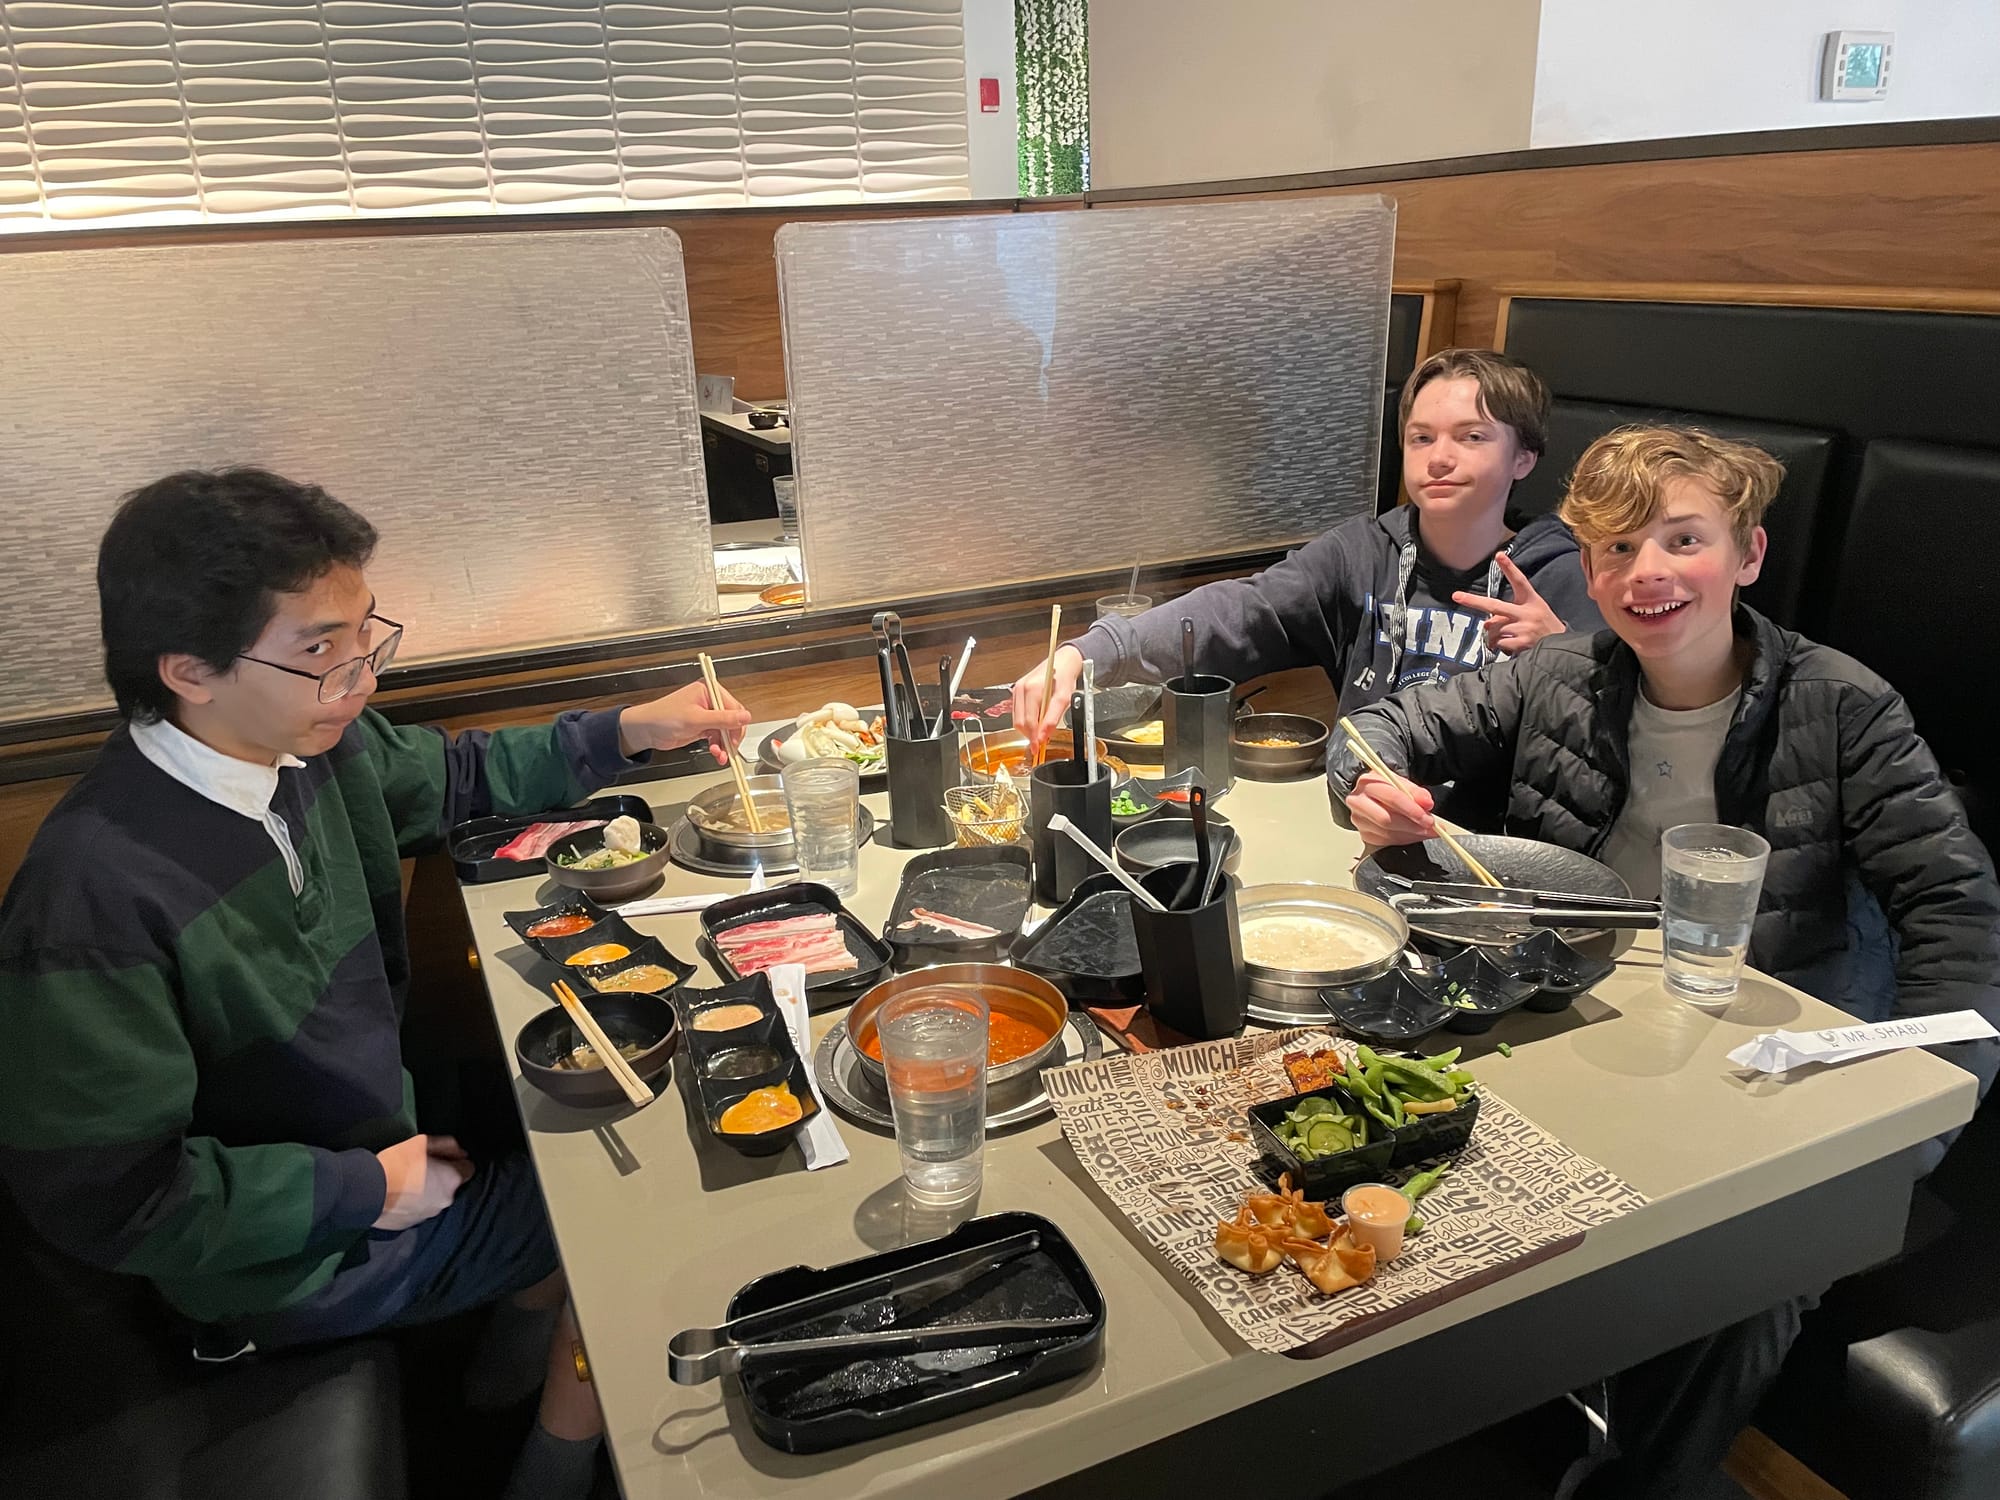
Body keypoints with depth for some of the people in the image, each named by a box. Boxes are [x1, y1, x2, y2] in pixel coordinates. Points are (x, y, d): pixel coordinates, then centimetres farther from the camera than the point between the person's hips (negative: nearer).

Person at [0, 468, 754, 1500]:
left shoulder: (319, 745, -13)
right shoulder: (94, 896, -35)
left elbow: (454, 776, 8)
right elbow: (109, 1201, -27)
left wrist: (631, 731, -3)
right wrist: (370, 1186, -21)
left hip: (382, 1121, 7)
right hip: (284, 1259, -7)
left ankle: (517, 1358, 35)